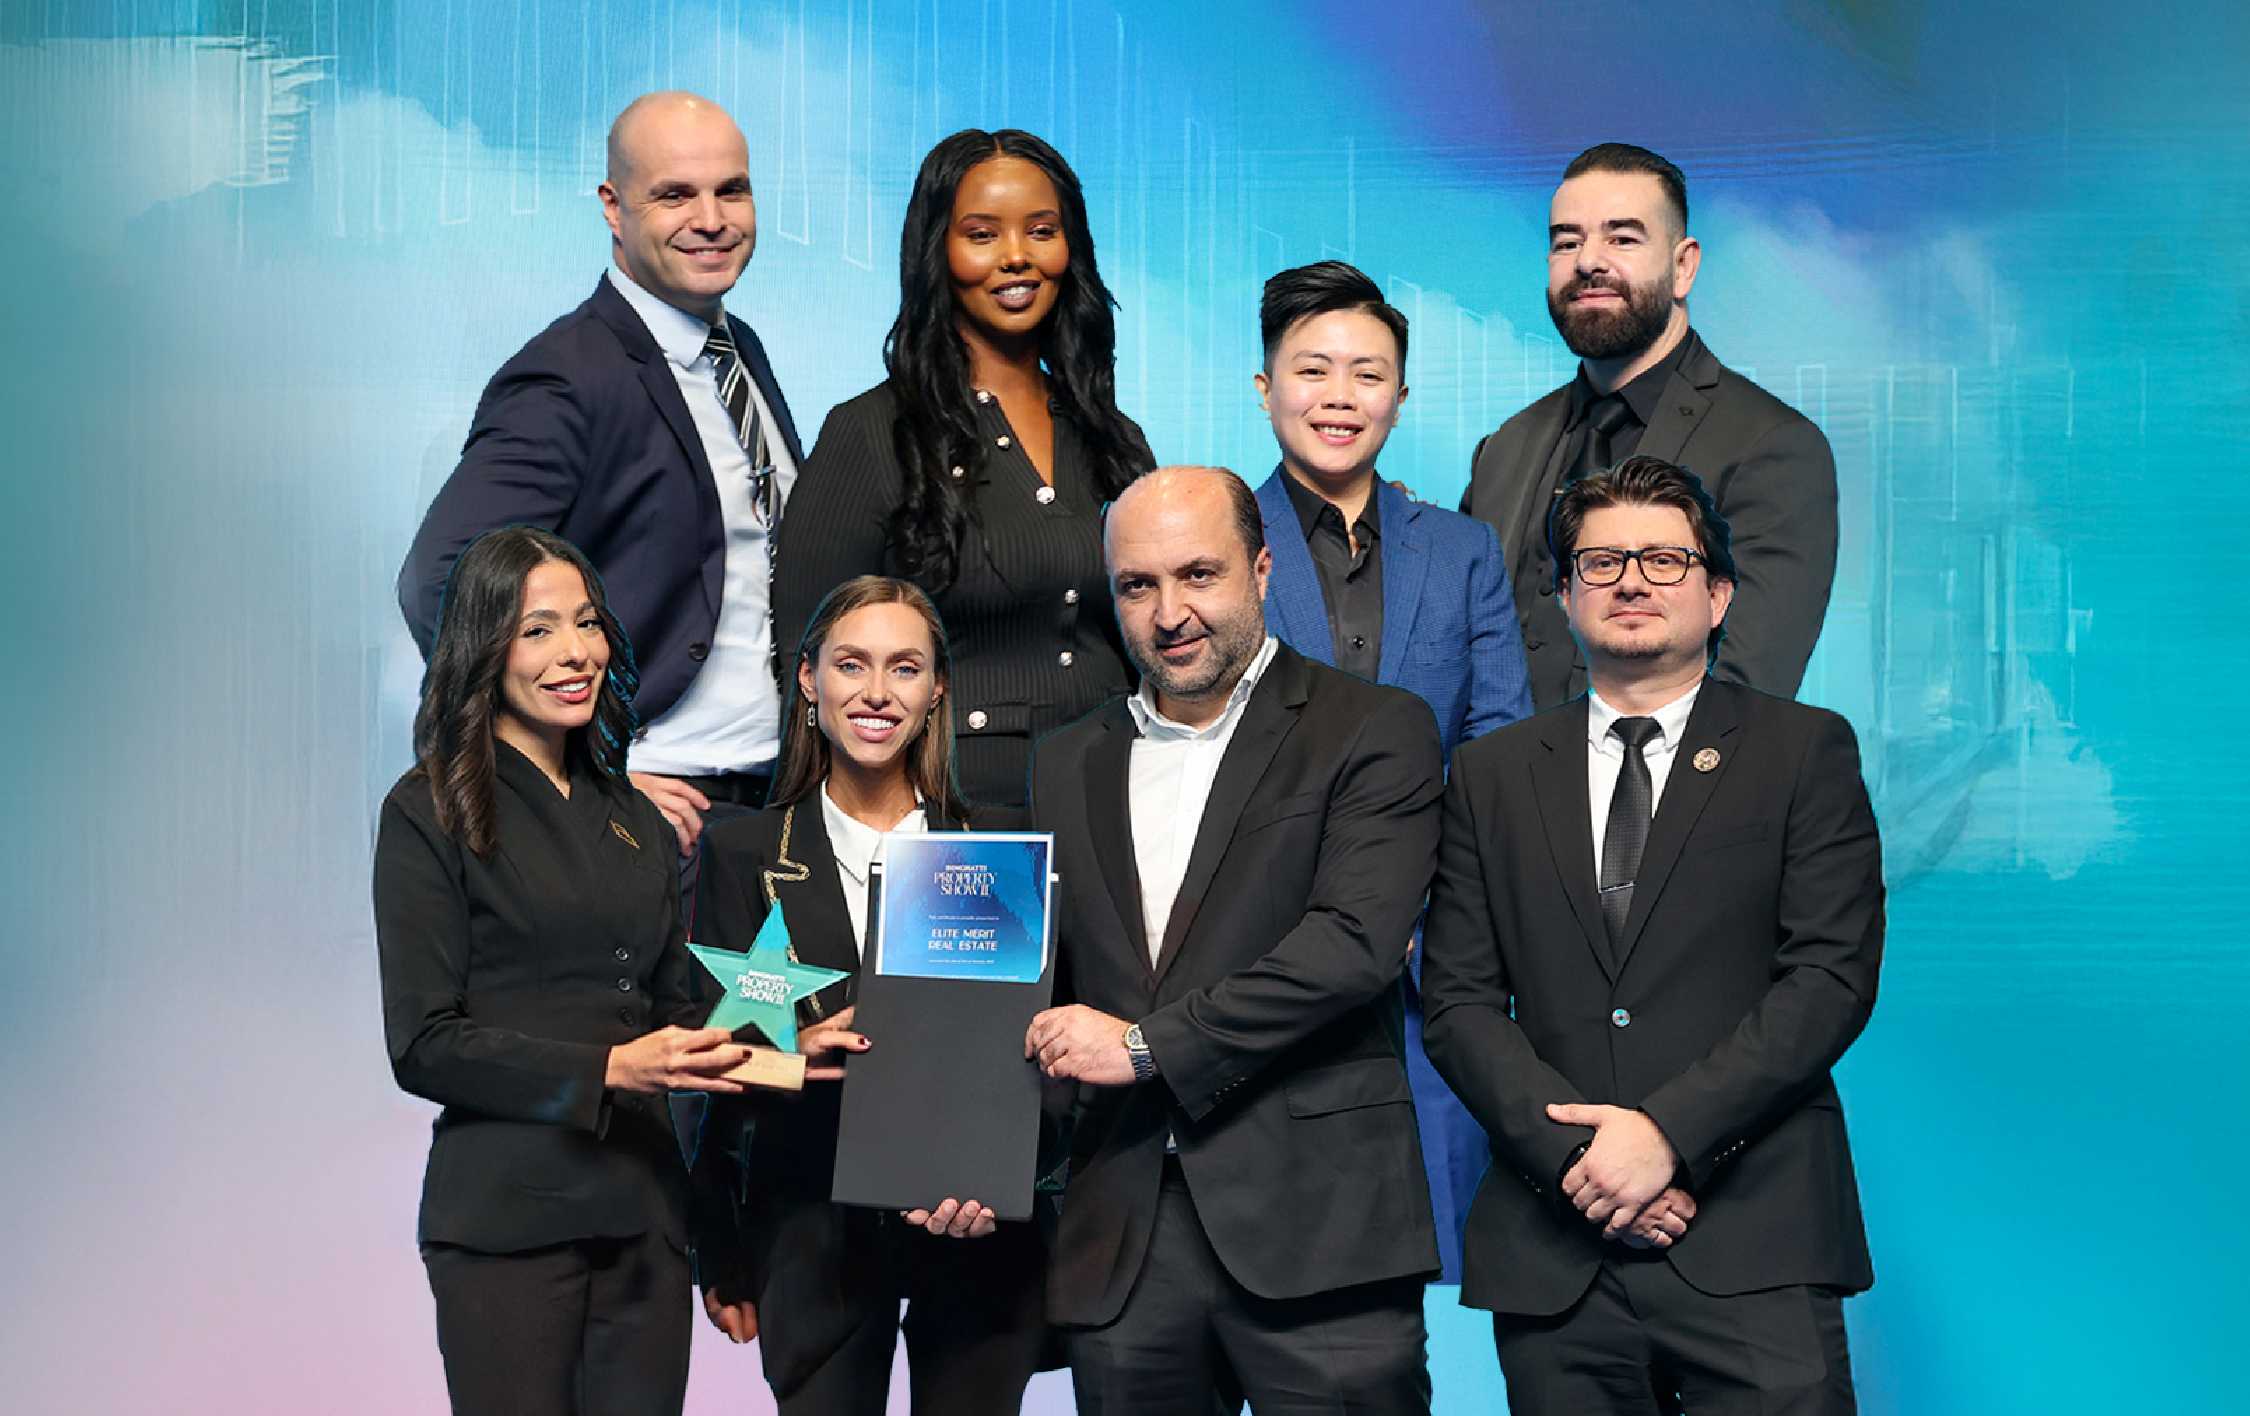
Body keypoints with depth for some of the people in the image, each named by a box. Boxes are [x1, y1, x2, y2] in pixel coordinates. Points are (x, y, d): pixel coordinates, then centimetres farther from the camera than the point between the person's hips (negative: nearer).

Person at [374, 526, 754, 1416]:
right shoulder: (429, 813, -2)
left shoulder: (634, 817, 17)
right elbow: (424, 1047, -8)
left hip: (642, 1210, 5)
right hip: (507, 1221, -5)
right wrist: (609, 1069, -18)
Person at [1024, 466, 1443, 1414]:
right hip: (1120, 1247, 4)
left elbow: (1354, 943, -13)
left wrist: (1147, 1044, -12)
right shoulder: (1066, 766, 17)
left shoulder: (1373, 731, 0)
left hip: (1314, 1229, -4)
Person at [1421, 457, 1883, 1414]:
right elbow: (1457, 1001, 6)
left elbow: (1833, 976, -3)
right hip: (1553, 1254, 2)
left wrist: (1668, 1131, -13)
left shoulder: (1806, 751, 6)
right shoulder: (1492, 775, 12)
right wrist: (1573, 1150, -10)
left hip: (1752, 1255, -2)